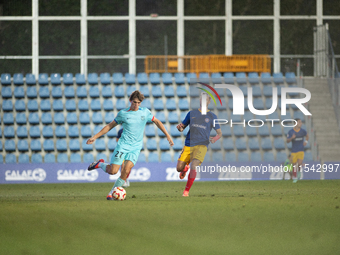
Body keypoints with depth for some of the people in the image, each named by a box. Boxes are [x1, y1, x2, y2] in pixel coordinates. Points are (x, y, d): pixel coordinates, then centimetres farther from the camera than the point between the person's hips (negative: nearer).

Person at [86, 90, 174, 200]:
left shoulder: (145, 112, 4)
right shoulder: (123, 113, 0)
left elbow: (157, 122, 18)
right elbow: (110, 126, 8)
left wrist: (167, 135, 14)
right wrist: (94, 137, 5)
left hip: (136, 147, 1)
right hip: (123, 145, -1)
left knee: (126, 170, -19)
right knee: (113, 171, -10)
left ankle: (112, 193, -3)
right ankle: (100, 164, 23)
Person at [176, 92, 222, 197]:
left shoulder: (212, 116, 8)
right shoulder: (192, 113, 13)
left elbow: (219, 133, 11)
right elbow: (182, 128, 18)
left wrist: (215, 139, -13)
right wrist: (180, 127, -8)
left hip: (201, 146, -3)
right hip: (188, 145, 3)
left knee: (193, 166, -24)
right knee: (179, 168, -5)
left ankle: (186, 191, -12)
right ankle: (185, 168, 34)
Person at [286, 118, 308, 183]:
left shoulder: (303, 131, -2)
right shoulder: (290, 132, -7)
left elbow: (307, 135, 20)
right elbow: (287, 141, -6)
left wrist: (306, 141, 4)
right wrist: (292, 138, -26)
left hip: (301, 150, 0)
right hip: (294, 151, 0)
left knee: (299, 164, -15)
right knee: (294, 165, 5)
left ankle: (299, 171, 19)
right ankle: (294, 177, 22)